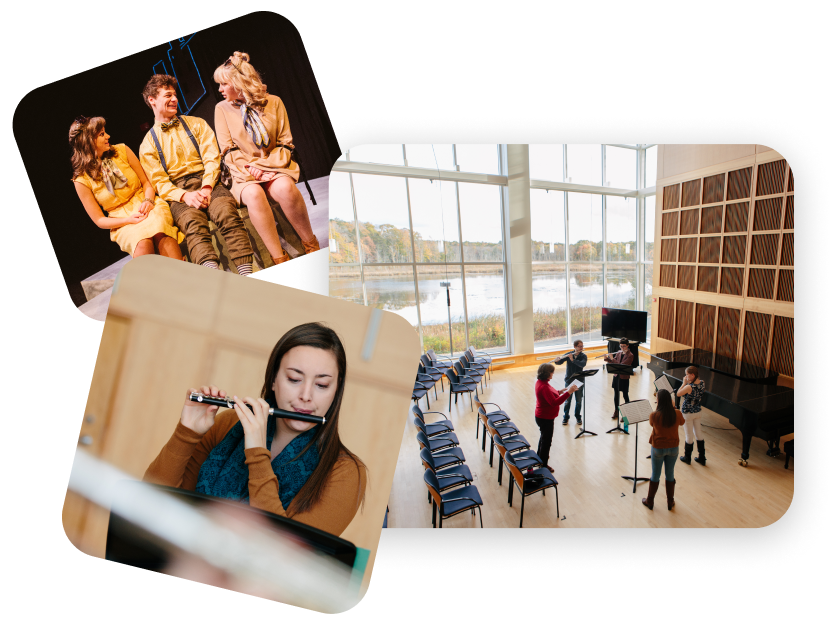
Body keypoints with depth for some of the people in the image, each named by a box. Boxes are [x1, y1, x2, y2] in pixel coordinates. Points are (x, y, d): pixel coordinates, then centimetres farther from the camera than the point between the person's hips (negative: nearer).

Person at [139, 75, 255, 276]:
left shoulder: (195, 124, 21)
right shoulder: (147, 144, 17)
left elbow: (212, 158, 9)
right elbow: (159, 182, 8)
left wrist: (206, 187, -11)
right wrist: (184, 195, -15)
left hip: (207, 183, 0)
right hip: (178, 192, 0)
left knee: (226, 211, -34)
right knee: (192, 222, -34)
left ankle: (246, 274, -46)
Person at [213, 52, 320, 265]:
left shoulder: (273, 102, 9)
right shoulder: (222, 108, 12)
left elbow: (285, 143, 4)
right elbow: (229, 151, 6)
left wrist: (265, 166, -10)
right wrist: (249, 168, -13)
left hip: (273, 166, 0)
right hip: (244, 171, 1)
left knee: (284, 188, -36)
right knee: (253, 194, -35)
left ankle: (311, 244, -22)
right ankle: (279, 259, -33)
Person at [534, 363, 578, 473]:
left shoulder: (540, 382, -1)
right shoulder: (544, 387, -32)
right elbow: (554, 402, -36)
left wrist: (558, 392, 2)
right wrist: (568, 392, -36)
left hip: (542, 417, 10)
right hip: (546, 418, -10)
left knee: (544, 437, 30)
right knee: (547, 440, 7)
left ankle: (540, 455, 52)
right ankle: (543, 465, 23)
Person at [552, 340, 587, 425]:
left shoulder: (583, 356, -4)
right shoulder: (568, 354, -3)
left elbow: (582, 364, -23)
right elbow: (560, 362, -10)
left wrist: (573, 360, -35)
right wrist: (556, 360, -32)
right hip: (569, 380, 0)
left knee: (579, 400, 10)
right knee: (567, 400, 5)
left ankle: (578, 416, 31)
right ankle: (566, 417, 20)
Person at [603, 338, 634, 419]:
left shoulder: (630, 355, -15)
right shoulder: (619, 353, 5)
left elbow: (621, 365, -24)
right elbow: (613, 362, 11)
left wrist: (612, 358, -21)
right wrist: (607, 358, -7)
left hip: (624, 377, -6)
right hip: (616, 376, 6)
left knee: (625, 395, 6)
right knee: (616, 394, 14)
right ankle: (616, 412, 26)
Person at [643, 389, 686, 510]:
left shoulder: (654, 415, -25)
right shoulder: (677, 414, -17)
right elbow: (681, 423, 7)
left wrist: (658, 409, 2)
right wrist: (673, 408, 10)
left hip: (658, 448, -2)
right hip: (673, 448, 3)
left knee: (655, 475, 14)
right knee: (670, 474, 21)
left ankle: (650, 501, 29)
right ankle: (670, 501, 37)